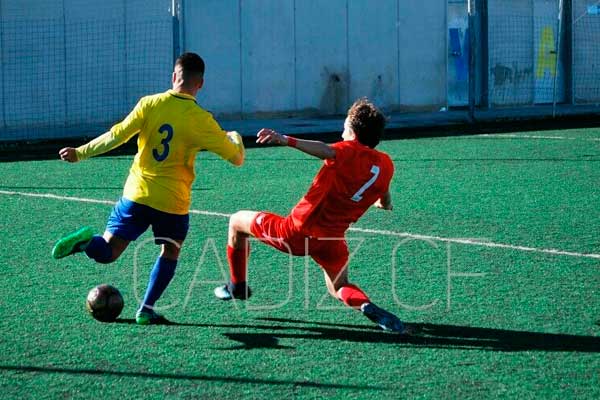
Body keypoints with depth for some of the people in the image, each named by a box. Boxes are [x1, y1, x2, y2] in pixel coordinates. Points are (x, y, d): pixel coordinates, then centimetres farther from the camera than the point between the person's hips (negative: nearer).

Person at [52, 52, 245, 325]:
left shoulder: (149, 104, -3)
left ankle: (88, 241, -28)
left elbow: (115, 136, -3)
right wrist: (235, 138, 23)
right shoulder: (201, 120, -7)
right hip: (173, 201, -1)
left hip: (136, 194, 2)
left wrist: (79, 153, 7)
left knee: (107, 252, 6)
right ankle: (147, 309, 14)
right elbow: (236, 158, 0)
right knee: (170, 252, 23)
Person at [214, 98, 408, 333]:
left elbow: (326, 151, -36)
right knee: (339, 288, 27)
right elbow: (385, 204, 21)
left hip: (296, 232, -4)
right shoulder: (385, 164, 4)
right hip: (332, 241, 4)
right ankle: (367, 306, -7)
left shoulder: (350, 151, -11)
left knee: (238, 221, 20)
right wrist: (383, 202, 45)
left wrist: (285, 140, -48)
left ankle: (238, 287, 33)